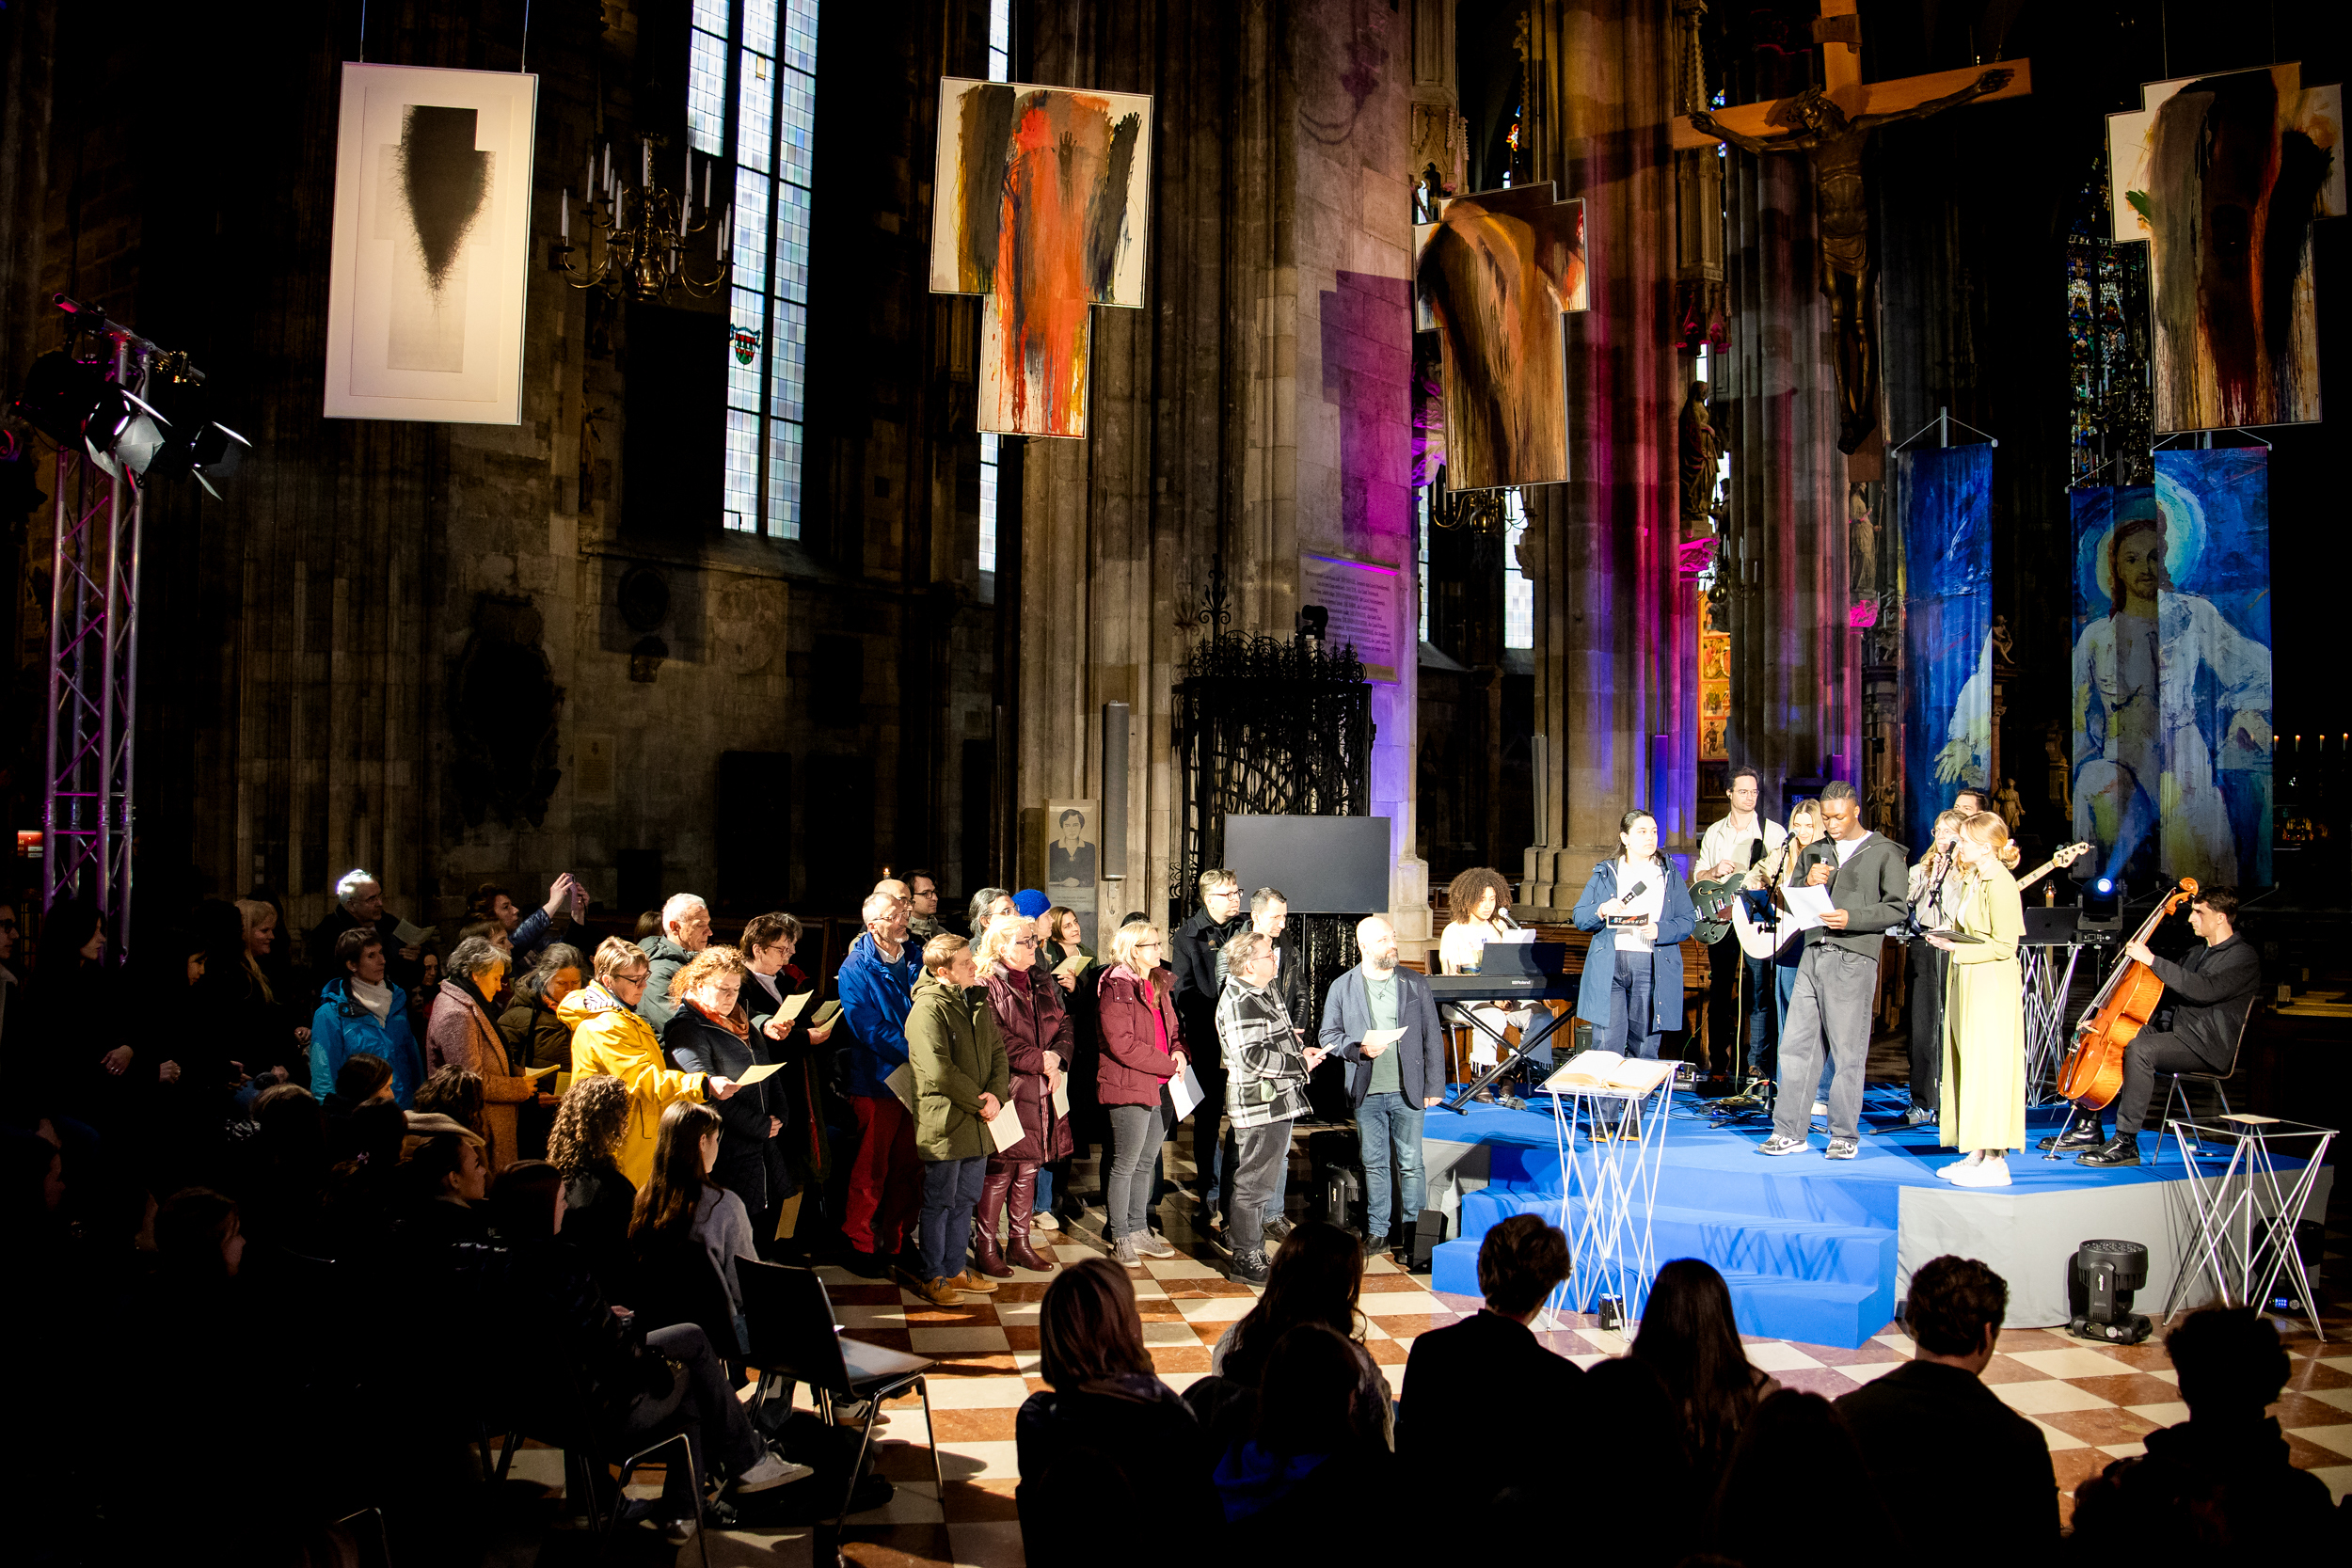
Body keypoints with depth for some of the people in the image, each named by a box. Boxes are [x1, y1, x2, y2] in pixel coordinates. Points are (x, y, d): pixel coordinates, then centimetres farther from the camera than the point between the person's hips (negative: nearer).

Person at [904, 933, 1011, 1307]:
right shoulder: (928, 1009, -15)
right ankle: (932, 1278, 14)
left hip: (977, 1124, 8)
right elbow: (939, 1072, -21)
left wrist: (995, 1095, -5)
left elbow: (998, 1054, 12)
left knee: (965, 1200, 16)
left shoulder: (977, 1005, 11)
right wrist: (980, 1101, -14)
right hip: (943, 1123, -8)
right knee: (939, 1202, 3)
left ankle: (955, 1269, 29)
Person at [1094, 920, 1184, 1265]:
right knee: (1125, 1166, 1)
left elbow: (1172, 1027, 24)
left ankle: (1139, 1231, 25)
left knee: (1145, 1163, 15)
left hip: (1161, 1088, 8)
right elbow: (1122, 1045, -20)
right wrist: (1169, 1065, -16)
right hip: (1129, 1087, -8)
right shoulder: (1117, 988, -13)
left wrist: (1178, 1051, 2)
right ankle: (1120, 1239, 10)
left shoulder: (1160, 984, 14)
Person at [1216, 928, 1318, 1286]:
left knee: (1258, 1178, 18)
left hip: (1276, 1102, 10)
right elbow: (1254, 1057, -24)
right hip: (1259, 1105, -10)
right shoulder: (1239, 1002, -19)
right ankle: (1247, 1262, 5)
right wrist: (1300, 1064, -15)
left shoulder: (1264, 991, 15)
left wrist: (1299, 1050, 10)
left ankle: (1243, 1237, 30)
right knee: (1254, 1182, -3)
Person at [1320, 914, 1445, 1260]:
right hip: (1367, 1093, 0)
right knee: (1374, 1163, 9)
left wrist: (1434, 1087, 2)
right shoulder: (1342, 987, 2)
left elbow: (1433, 1038, 6)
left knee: (1411, 1163, 3)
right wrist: (1358, 1049, -13)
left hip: (1408, 1090, 0)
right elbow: (1327, 1035, 5)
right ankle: (1377, 1228, 20)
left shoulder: (1416, 984, 4)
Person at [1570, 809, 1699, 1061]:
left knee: (1644, 1049, 3)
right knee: (1607, 1047, -5)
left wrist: (1661, 930, -13)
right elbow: (1578, 917, 8)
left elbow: (1688, 920, 6)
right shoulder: (1605, 874, 11)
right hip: (1608, 968, 0)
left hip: (1652, 971, 0)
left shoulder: (1669, 875, 12)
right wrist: (1601, 911, -13)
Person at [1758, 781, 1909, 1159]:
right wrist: (1808, 884, -2)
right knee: (1796, 1046, 2)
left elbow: (1897, 909, -3)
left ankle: (1845, 1135, 7)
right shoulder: (1815, 853, 19)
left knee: (1848, 1052, -3)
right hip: (1813, 954, 5)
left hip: (1854, 960, -5)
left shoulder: (1884, 852, 3)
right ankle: (1789, 1131, 7)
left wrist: (1852, 918, -16)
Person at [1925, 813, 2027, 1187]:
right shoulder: (1971, 879, 15)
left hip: (1992, 987, -10)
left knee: (1987, 1066, -7)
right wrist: (1947, 939, 8)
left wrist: (1958, 948, -18)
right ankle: (1977, 1154, 16)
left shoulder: (2000, 884, -14)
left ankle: (1994, 1161, -3)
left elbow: (2004, 946, -18)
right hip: (1967, 984, 10)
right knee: (1968, 1065, 10)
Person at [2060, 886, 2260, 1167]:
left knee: (2139, 1048, -34)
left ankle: (2125, 1143, -31)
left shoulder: (2244, 957, -8)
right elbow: (2166, 995, 26)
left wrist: (2152, 960, -27)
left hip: (2208, 1048, -10)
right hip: (2177, 1033, 10)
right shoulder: (2195, 954, 21)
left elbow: (2206, 990, -26)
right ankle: (2088, 1127, 1)